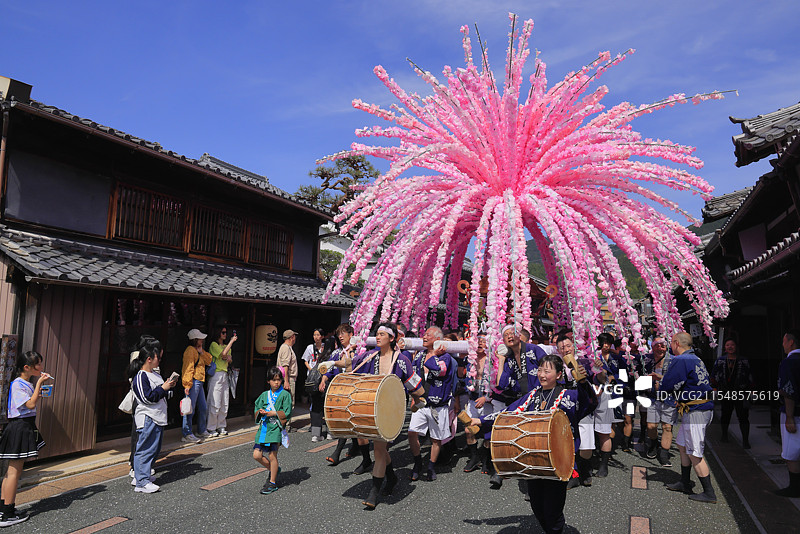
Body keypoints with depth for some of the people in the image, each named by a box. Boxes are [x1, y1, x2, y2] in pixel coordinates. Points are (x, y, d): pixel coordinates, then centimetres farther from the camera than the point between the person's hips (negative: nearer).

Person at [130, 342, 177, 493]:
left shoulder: (155, 374, 15)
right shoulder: (140, 377, -14)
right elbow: (148, 398, -20)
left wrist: (169, 386, 10)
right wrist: (163, 388, -17)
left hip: (158, 418, 10)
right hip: (147, 419, -10)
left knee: (155, 448, 15)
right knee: (145, 449, -7)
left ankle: (145, 474, 26)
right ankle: (142, 482, -3)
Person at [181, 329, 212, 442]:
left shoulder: (198, 351, 19)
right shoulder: (190, 350, -11)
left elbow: (209, 361, 16)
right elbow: (188, 369, -18)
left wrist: (201, 351, 4)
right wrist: (187, 385, -24)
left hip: (199, 382, 10)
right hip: (193, 382, -10)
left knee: (203, 408, 16)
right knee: (190, 409, -6)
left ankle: (202, 431, 29)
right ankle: (187, 435, -1)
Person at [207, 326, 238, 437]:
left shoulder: (227, 346, 19)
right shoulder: (214, 344, -4)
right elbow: (223, 354, -18)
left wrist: (229, 358, -3)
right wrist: (232, 341, -14)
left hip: (225, 375, 7)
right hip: (215, 375, -7)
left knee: (224, 403, 8)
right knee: (214, 403, -7)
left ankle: (221, 426, 17)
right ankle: (211, 428, 2)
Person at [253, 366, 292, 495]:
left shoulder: (285, 395, -2)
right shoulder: (264, 395, 13)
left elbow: (287, 413, -6)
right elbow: (257, 410, 14)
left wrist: (274, 414, -14)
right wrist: (261, 412, -7)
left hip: (276, 428, -5)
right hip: (263, 427, 5)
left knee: (272, 455, -3)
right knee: (257, 455, 2)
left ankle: (272, 483, 12)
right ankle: (273, 470, 28)